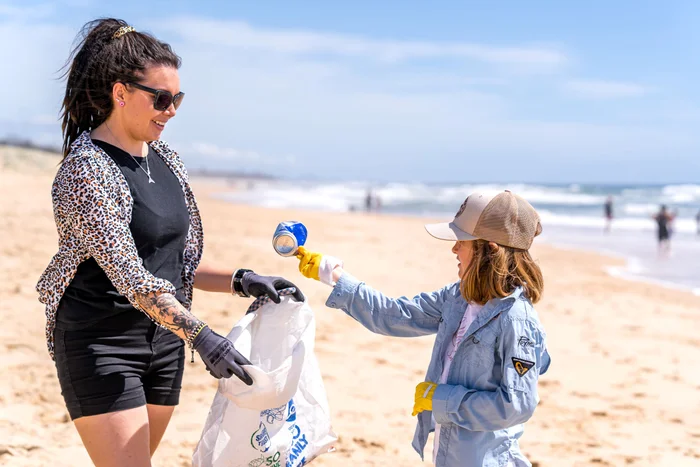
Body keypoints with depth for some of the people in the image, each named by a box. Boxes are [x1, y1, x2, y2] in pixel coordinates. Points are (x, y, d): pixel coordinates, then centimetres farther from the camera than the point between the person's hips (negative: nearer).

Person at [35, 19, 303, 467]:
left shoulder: (167, 160, 8)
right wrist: (199, 334, -31)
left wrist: (242, 282, -1)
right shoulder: (85, 169, -15)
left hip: (164, 339, 7)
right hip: (102, 343, -7)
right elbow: (127, 273, -24)